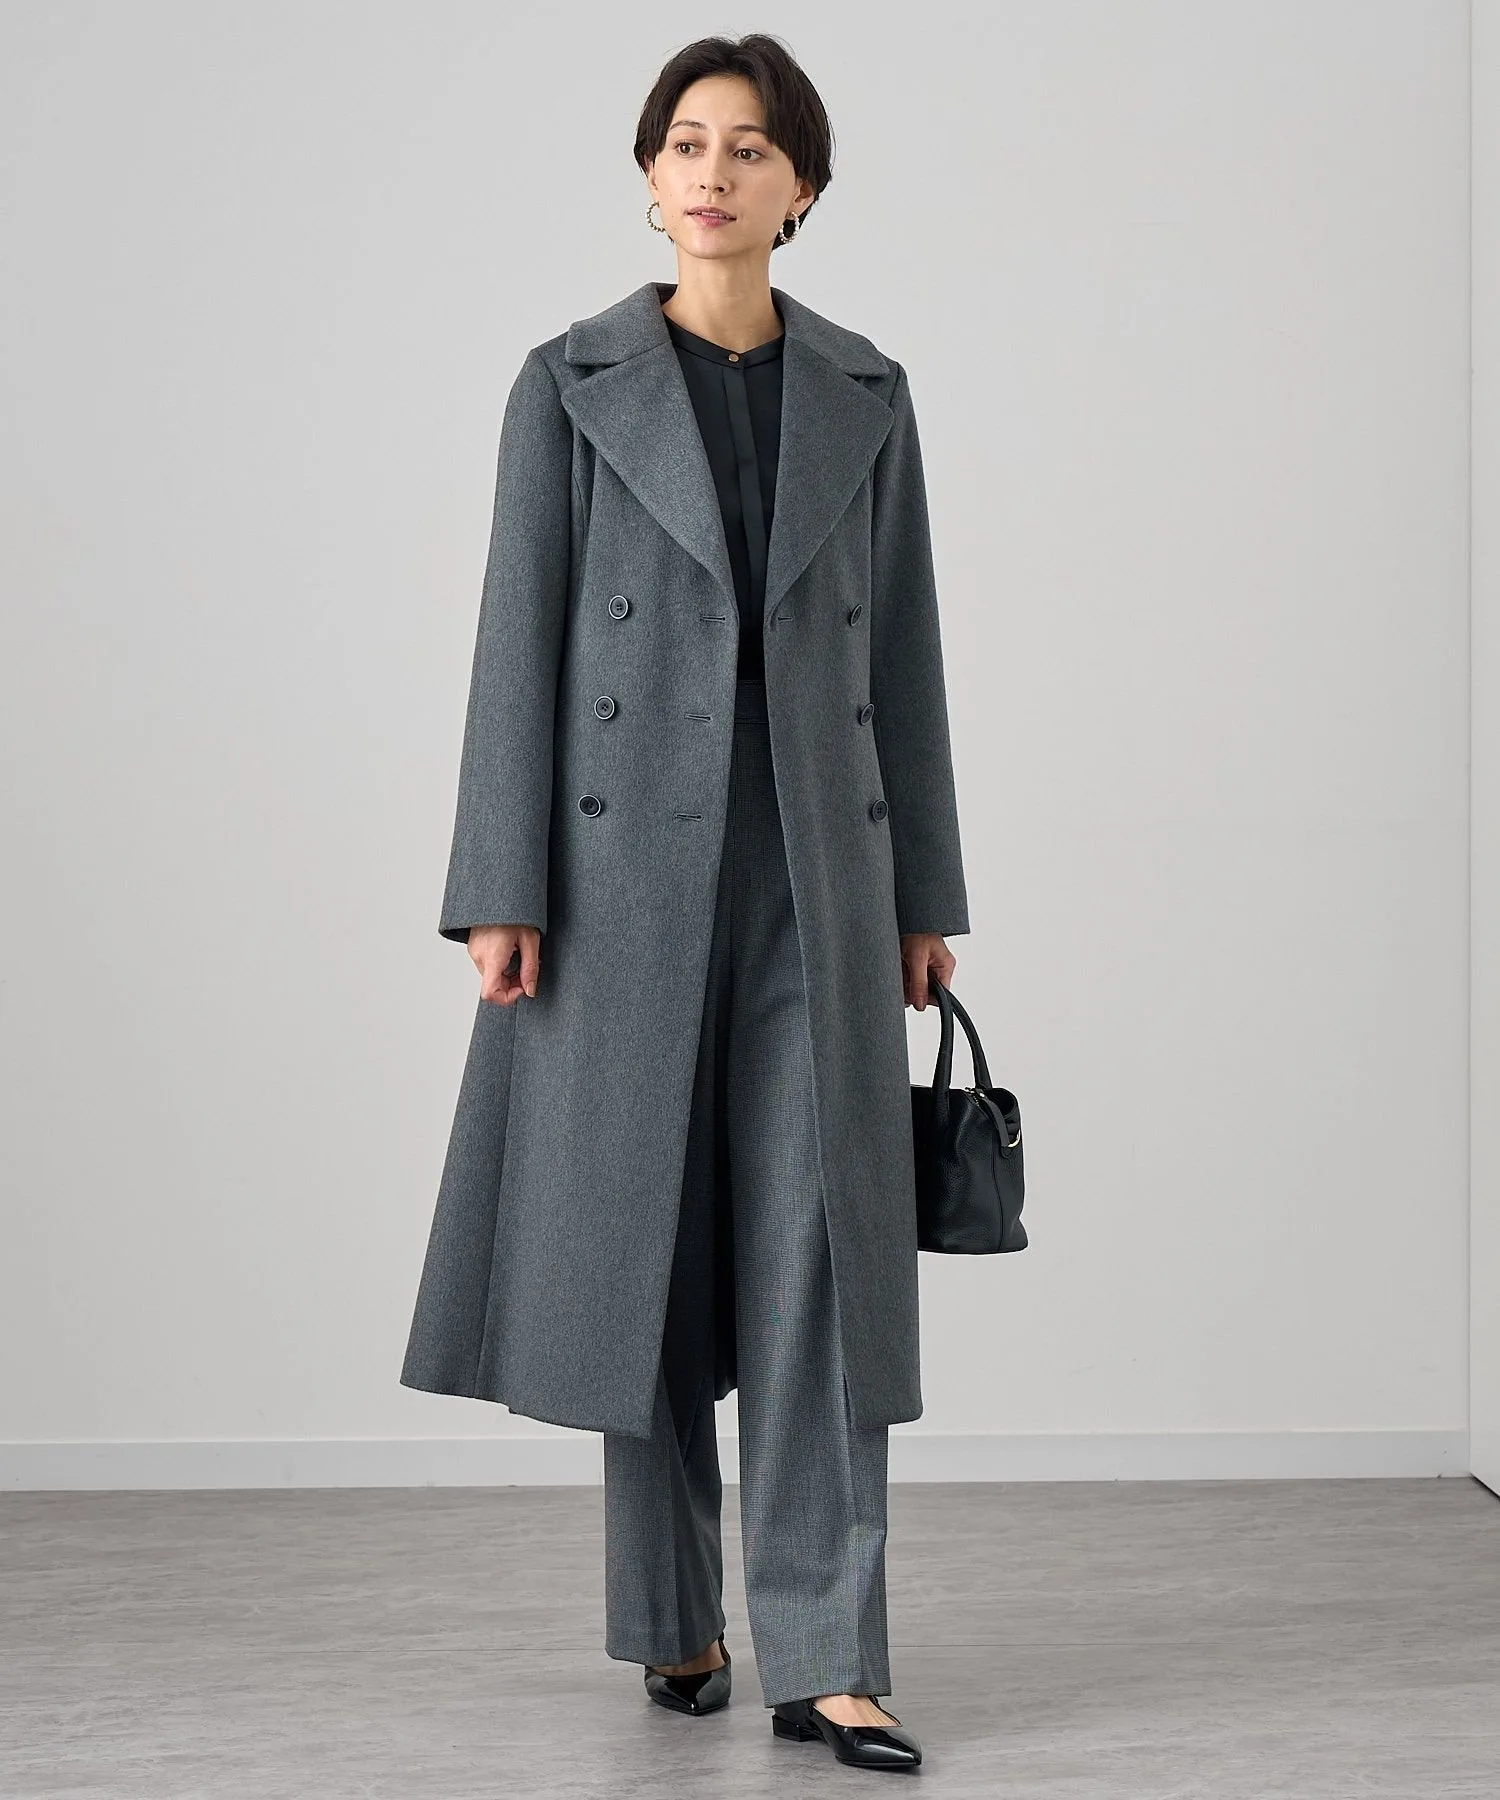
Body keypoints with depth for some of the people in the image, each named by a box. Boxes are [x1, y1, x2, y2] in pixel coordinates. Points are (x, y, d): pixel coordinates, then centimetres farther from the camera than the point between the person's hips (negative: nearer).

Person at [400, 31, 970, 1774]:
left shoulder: (865, 395, 8)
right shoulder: (568, 383, 1)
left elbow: (901, 653, 10)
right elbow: (520, 640, -2)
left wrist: (925, 897, 8)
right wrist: (500, 892, -8)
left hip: (815, 864, 2)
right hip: (633, 857, -2)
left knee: (823, 1245, -4)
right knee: (645, 1231, 5)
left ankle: (823, 1660, 0)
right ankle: (672, 1615, 22)